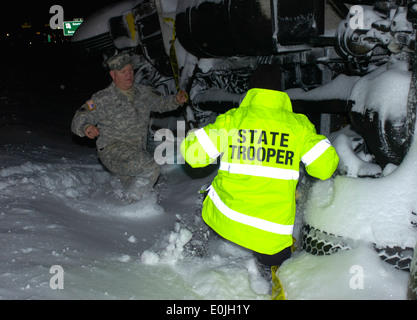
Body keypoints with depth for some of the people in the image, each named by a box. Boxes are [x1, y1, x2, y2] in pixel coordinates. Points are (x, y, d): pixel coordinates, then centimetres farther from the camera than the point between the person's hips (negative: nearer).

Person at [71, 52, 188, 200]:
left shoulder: (143, 93, 9)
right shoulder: (103, 99, -6)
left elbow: (160, 102, 25)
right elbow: (79, 119, -8)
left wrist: (176, 100, 4)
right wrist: (86, 127, -32)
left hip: (138, 151, 6)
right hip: (112, 150, -6)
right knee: (151, 169, -27)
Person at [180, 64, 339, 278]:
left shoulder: (232, 119, -3)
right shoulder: (298, 124, -1)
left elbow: (194, 153, -4)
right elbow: (325, 165, 0)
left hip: (224, 219, 1)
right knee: (276, 261, 25)